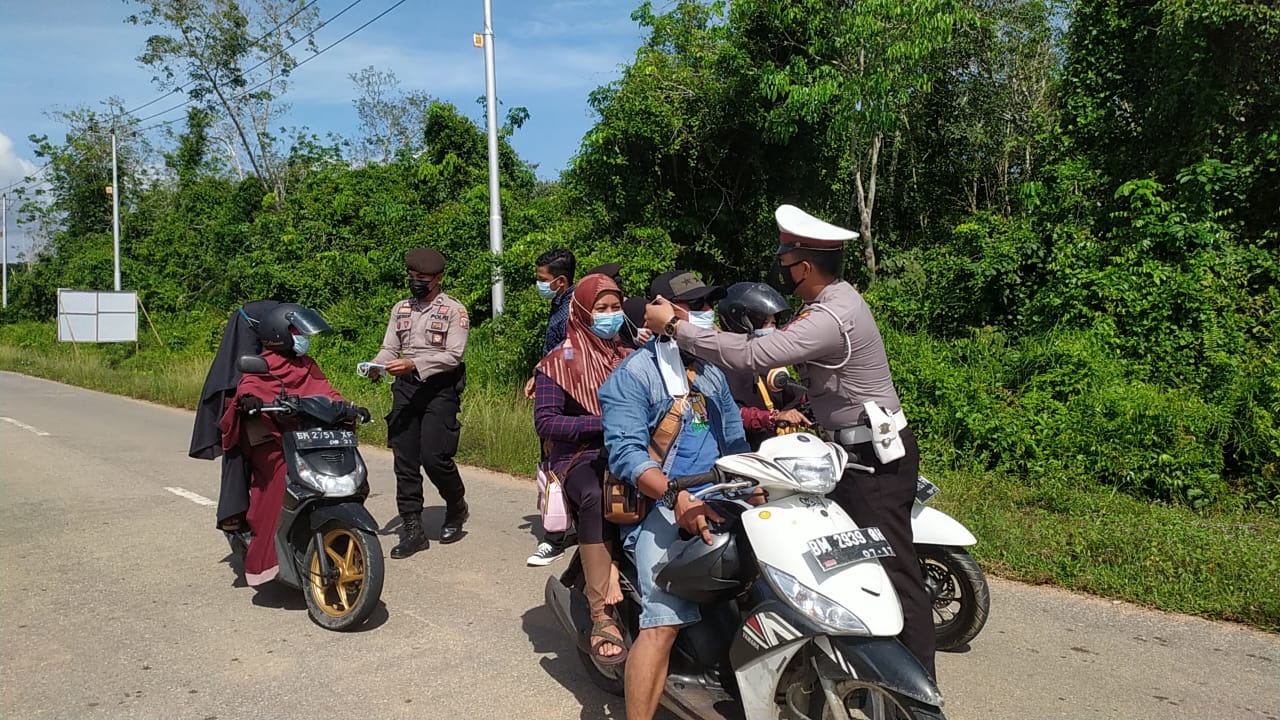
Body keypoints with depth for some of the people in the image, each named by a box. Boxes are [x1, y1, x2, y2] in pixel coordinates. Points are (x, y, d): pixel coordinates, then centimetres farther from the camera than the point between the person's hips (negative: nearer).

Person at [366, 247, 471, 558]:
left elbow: (453, 356, -11)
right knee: (405, 461, 3)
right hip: (405, 388, 5)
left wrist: (413, 364, -23)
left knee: (434, 457, -13)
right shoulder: (400, 309, 16)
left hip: (440, 389, -5)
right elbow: (390, 348, 10)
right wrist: (377, 366, -13)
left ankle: (457, 507, 16)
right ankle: (413, 530, 11)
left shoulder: (454, 310, -1)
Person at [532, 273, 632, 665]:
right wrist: (605, 422, -15)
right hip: (581, 456, -4)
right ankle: (603, 617, -34)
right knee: (596, 497, -38)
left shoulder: (630, 358, 19)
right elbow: (545, 423, -7)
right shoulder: (560, 362, 4)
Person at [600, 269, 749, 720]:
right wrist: (677, 496, -29)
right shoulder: (633, 374, -2)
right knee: (665, 620, -22)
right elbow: (625, 452, -14)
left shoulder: (711, 372, 21)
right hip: (661, 506, -6)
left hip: (717, 499, 6)